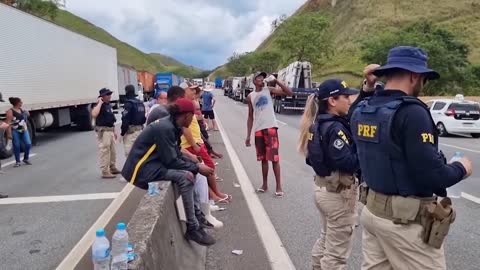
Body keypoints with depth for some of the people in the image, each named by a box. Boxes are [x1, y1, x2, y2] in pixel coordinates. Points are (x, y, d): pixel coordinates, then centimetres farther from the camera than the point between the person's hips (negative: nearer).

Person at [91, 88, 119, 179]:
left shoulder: (109, 105, 13)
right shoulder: (99, 105, -14)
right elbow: (94, 114, -36)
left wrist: (114, 131, 21)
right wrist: (100, 103, -27)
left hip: (110, 130, 9)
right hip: (103, 131, -9)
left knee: (112, 151, 17)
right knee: (104, 151, -6)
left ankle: (112, 168, 30)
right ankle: (105, 172, -1)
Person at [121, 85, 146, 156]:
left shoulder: (128, 103, -13)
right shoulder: (141, 103, 12)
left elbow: (125, 120, -17)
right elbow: (144, 118, 13)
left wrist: (122, 132, -11)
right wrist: (140, 126, 16)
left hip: (131, 131, -8)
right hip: (140, 129, 8)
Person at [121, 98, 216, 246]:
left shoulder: (172, 125, 6)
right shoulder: (164, 128, -22)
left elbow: (177, 155, 10)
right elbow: (171, 161, -22)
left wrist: (196, 165, -2)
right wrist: (197, 168, -14)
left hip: (153, 162, 10)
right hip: (141, 168, -10)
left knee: (190, 172, 4)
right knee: (184, 177, -24)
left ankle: (197, 214, 10)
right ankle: (192, 228, -15)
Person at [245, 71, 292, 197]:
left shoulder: (269, 90, 3)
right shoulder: (250, 97, 10)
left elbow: (289, 93, -7)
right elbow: (250, 117, 13)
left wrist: (276, 81, -11)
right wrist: (248, 135, 8)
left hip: (271, 127, -3)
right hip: (258, 129, 3)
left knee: (274, 157, -4)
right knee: (263, 158, 11)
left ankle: (279, 186, 2)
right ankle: (265, 185, 22)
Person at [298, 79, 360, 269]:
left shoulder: (318, 124, 7)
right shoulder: (335, 128, -22)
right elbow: (347, 162, -27)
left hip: (323, 188, 9)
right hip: (338, 192, -9)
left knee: (326, 240, 27)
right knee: (336, 252, 5)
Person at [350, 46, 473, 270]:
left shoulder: (361, 110, 3)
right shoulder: (411, 112, -21)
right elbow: (433, 176, -21)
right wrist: (461, 168, -2)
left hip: (372, 208, 8)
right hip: (406, 219, -7)